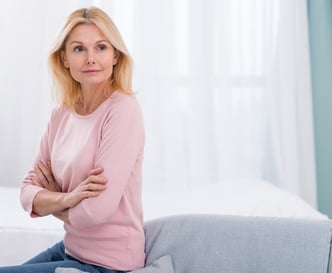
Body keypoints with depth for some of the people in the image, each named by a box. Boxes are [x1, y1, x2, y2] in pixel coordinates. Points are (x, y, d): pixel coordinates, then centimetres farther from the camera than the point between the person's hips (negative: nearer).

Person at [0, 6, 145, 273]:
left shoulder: (122, 109, -20)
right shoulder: (62, 114, 2)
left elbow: (97, 209, -26)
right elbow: (28, 191, 1)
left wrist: (49, 199, -7)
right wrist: (66, 199, -20)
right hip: (71, 249, 6)